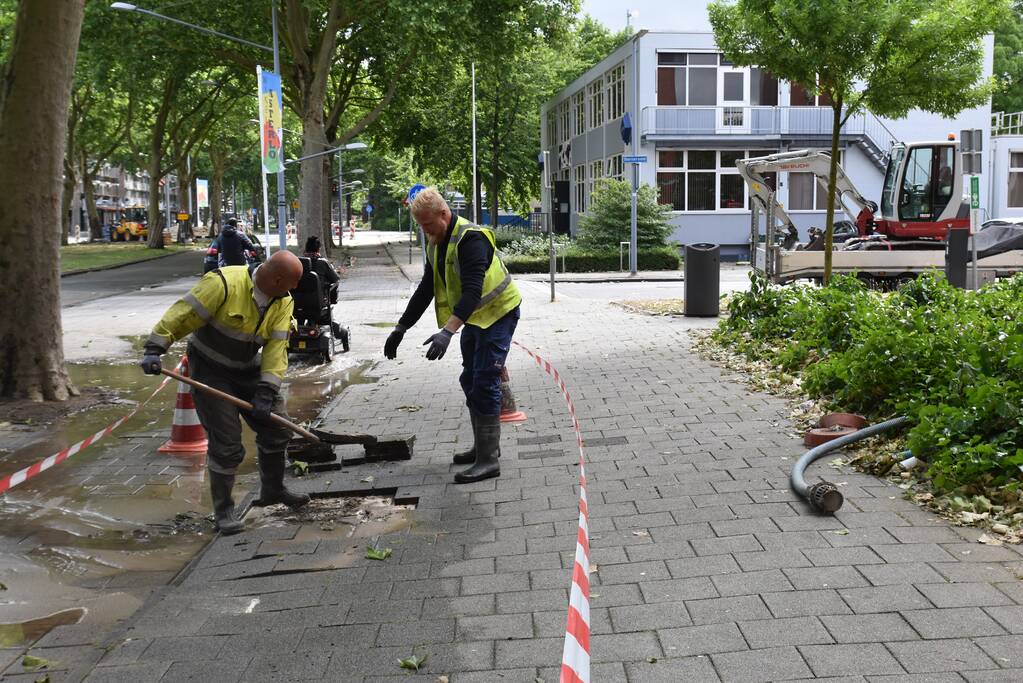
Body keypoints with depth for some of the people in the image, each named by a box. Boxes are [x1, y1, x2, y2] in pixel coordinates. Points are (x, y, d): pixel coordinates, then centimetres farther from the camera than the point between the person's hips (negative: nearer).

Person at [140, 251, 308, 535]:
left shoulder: (284, 302, -7)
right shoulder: (224, 283, -27)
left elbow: (276, 347, -11)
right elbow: (184, 314, -25)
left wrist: (266, 391, -18)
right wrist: (155, 348, -28)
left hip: (247, 370, 6)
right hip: (210, 370, -6)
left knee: (276, 428, 10)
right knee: (226, 442, -8)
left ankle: (273, 490, 33)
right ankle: (222, 509, 12)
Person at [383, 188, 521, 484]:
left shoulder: (471, 239, -26)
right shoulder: (437, 244, 4)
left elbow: (472, 292, -36)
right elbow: (426, 290, 11)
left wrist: (447, 332, -46)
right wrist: (400, 329, 7)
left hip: (498, 313, -10)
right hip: (474, 317, 10)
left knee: (484, 383, -13)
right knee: (470, 381, 14)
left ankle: (489, 460, -9)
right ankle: (484, 447, 27)